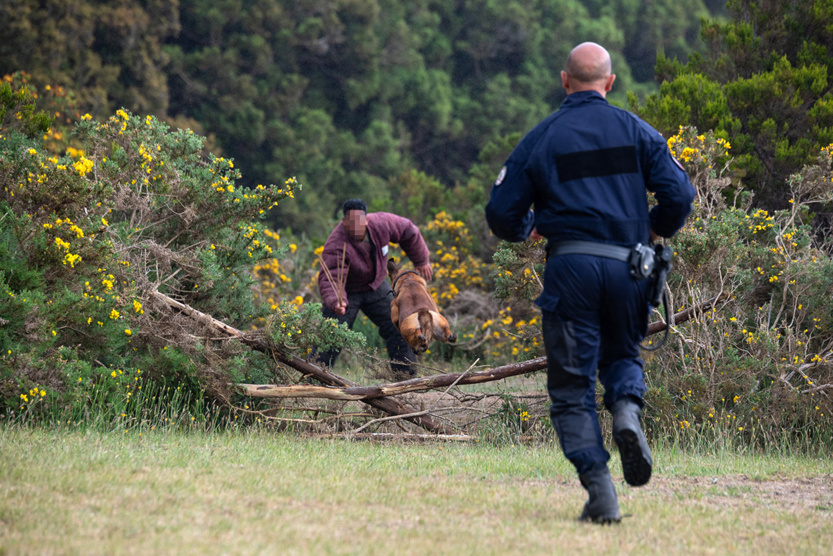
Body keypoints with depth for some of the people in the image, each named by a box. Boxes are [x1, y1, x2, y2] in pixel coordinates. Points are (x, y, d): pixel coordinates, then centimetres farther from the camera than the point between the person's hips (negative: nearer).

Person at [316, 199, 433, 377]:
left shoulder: (382, 223, -24)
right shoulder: (336, 245, -37)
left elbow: (408, 232, -3)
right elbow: (330, 279, -44)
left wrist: (421, 261, 8)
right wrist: (335, 302, -65)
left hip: (375, 287, 5)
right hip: (346, 292, -5)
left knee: (399, 329, 1)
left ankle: (406, 375, 12)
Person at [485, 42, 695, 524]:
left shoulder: (541, 138, 6)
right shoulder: (637, 131, 8)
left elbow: (501, 214, 6)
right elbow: (680, 194, 1)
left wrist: (528, 228, 28)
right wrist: (656, 229, 21)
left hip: (570, 266, -2)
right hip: (626, 264, 2)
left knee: (572, 385, 4)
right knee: (622, 355, 23)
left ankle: (600, 492, -10)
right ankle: (628, 409, -12)